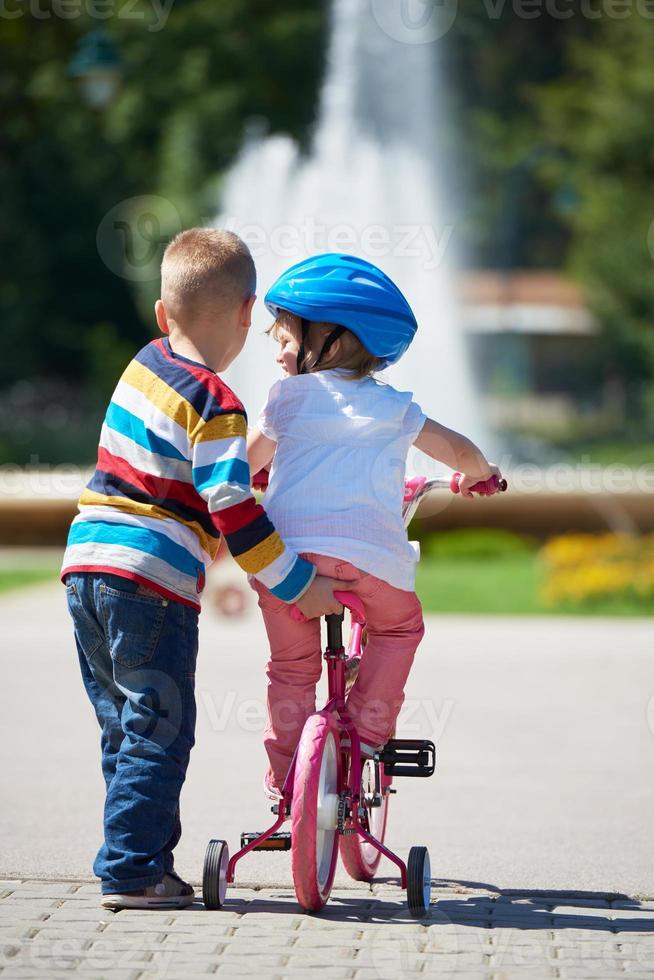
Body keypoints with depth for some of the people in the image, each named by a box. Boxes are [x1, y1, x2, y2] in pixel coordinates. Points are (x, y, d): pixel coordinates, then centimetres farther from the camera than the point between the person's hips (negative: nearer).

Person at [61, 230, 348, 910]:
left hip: (87, 566, 8)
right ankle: (132, 872, -3)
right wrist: (300, 586, -11)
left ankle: (142, 858, 20)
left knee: (124, 730, 15)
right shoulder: (215, 406, -12)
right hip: (152, 583, -8)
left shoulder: (146, 364, 11)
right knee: (158, 734, -1)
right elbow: (233, 513, -18)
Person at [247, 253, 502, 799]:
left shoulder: (289, 397, 14)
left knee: (292, 666, 17)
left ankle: (283, 774, 18)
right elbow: (459, 451, 20)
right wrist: (478, 473, 43)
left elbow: (250, 461, 29)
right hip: (367, 552, 0)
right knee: (399, 628, 27)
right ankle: (368, 730, 15)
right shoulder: (392, 407, 15)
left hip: (286, 552, 1)